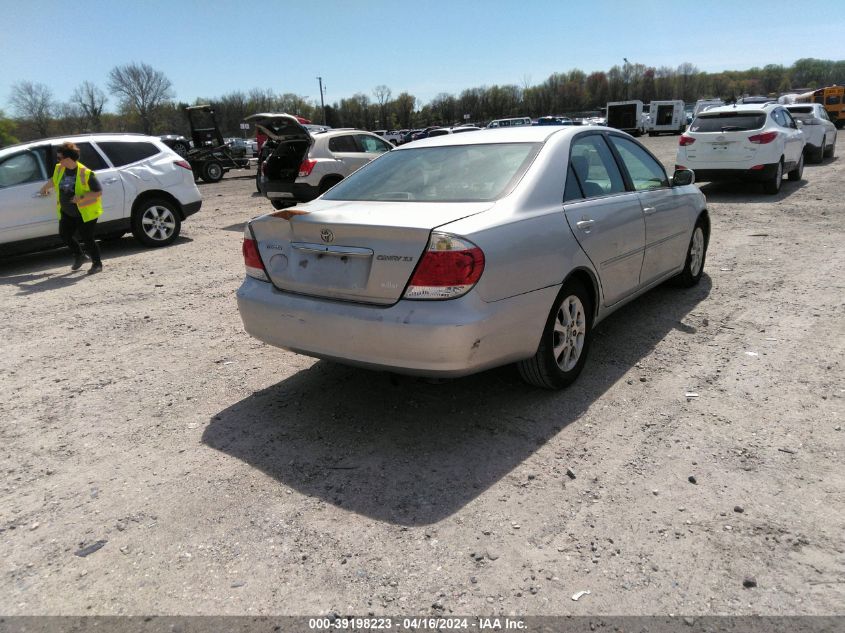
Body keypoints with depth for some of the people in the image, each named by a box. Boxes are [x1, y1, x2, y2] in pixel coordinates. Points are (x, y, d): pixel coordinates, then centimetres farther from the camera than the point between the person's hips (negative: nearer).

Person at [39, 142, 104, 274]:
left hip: (86, 212, -7)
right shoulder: (59, 169, 2)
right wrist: (45, 187, 38)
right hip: (67, 212, 7)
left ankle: (97, 264, 12)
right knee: (64, 234, 10)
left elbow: (98, 192, -20)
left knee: (87, 238, -5)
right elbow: (54, 180, 25)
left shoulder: (86, 173, -20)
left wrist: (81, 196, -28)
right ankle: (80, 256, 31)